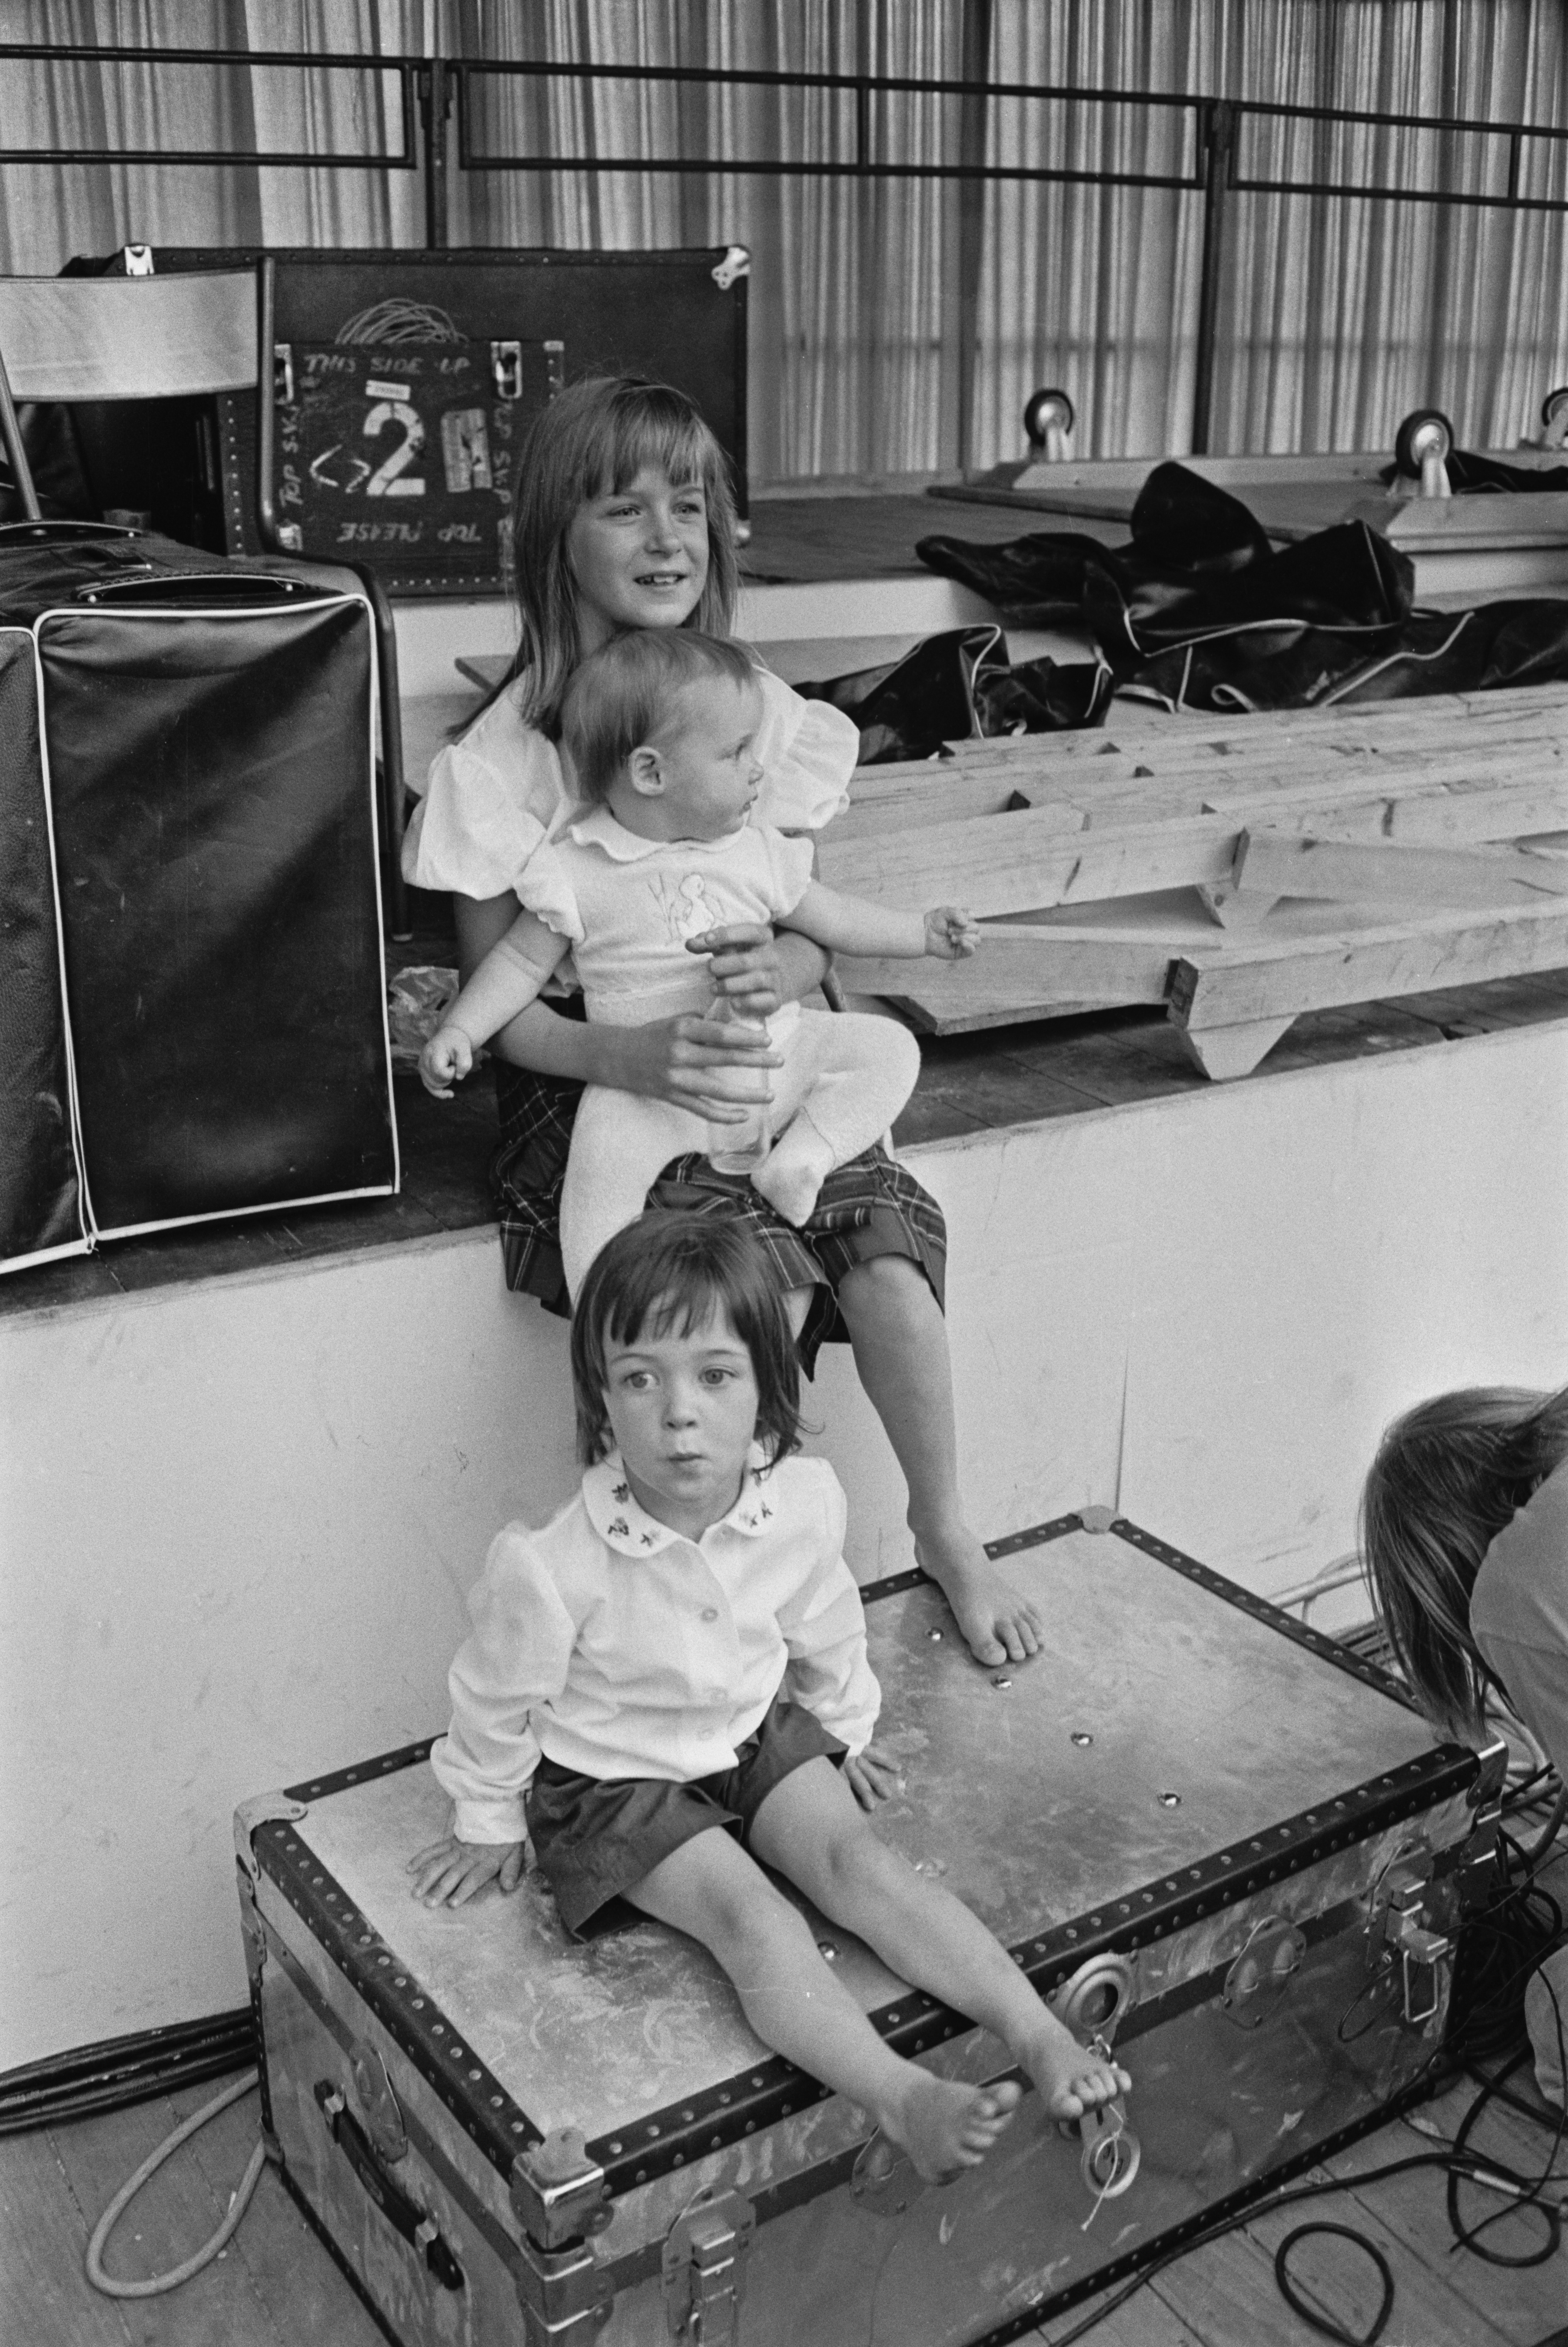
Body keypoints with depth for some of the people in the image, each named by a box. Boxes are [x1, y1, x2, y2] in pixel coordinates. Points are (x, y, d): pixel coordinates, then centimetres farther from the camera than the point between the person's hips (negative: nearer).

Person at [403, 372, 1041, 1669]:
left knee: (889, 1273, -20)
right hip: (593, 1089, -3)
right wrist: (639, 1055, -28)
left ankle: (949, 1534, 9)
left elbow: (818, 929, 8)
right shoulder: (504, 762, -9)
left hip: (759, 1072, 3)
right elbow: (507, 1012, -7)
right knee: (760, 1283, -29)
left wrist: (783, 967, -18)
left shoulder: (764, 713, 2)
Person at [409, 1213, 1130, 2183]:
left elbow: (826, 1635, 3)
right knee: (752, 1914, -22)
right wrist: (489, 1822, 3)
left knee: (862, 1858, -14)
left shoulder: (806, 1504, -20)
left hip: (757, 1734, 4)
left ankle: (1041, 2034, -16)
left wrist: (845, 1735, 18)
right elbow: (498, 1698, -12)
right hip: (612, 1777, -4)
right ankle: (906, 2102, -29)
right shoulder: (551, 1567, -33)